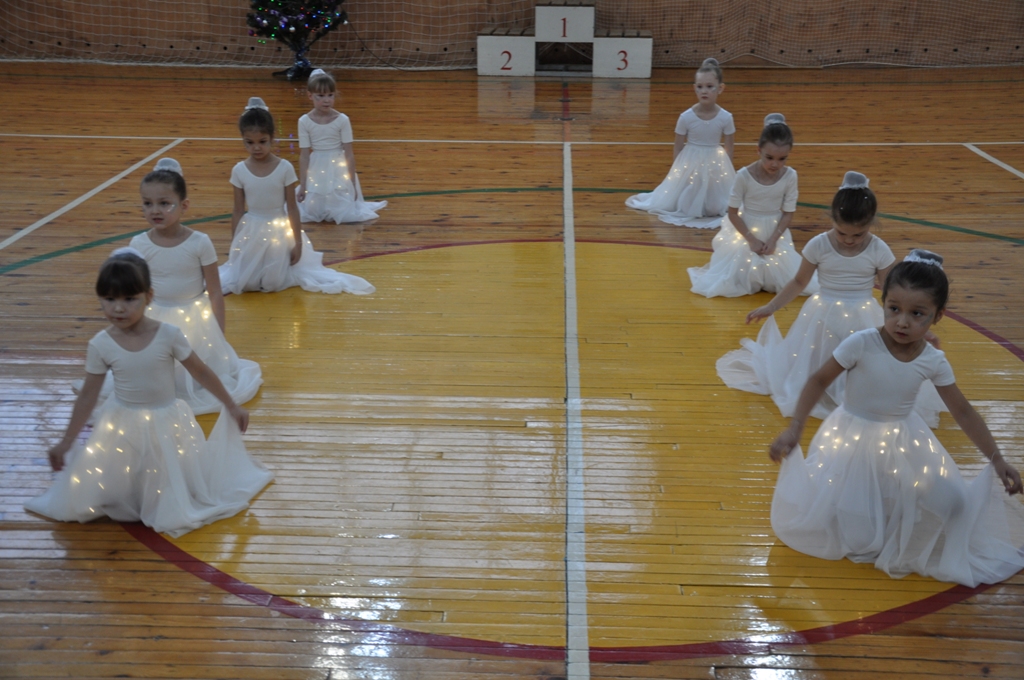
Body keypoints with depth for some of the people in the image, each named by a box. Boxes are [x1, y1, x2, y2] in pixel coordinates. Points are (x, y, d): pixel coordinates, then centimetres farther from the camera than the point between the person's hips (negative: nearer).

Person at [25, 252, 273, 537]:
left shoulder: (169, 335, -17)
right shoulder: (100, 345, -12)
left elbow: (201, 372, -5)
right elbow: (88, 395, -3)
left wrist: (231, 406, 2)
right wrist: (67, 441, 0)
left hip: (166, 425, -1)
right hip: (121, 426, 1)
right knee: (78, 504, 6)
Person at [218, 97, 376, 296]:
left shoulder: (285, 168, -13)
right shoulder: (239, 170, -8)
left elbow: (292, 208, -7)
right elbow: (238, 210, 1)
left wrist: (298, 243, -4)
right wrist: (233, 246, 5)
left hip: (278, 232, -1)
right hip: (250, 232, 2)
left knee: (273, 283, 0)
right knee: (245, 282, 2)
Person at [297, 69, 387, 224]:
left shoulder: (342, 120, -9)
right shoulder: (304, 121, -7)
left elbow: (349, 154, -6)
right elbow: (304, 155, -3)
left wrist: (352, 184, -4)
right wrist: (302, 186, -2)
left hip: (339, 171, 0)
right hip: (316, 172, 0)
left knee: (345, 215, -2)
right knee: (310, 213, -2)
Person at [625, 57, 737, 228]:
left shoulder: (725, 118, -12)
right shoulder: (686, 117, -15)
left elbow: (729, 149, 0)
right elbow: (678, 147, -3)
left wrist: (730, 173, 4)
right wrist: (675, 171, 0)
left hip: (716, 165, 1)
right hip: (690, 164, 0)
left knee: (715, 208, 4)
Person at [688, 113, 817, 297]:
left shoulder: (790, 176, -15)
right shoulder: (744, 175, -21)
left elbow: (788, 213, -5)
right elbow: (733, 213, -13)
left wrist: (773, 239, -16)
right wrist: (751, 239, -16)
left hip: (775, 232, 2)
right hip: (745, 231, -2)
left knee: (791, 281, 4)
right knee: (730, 285, -1)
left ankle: (768, 278, 35)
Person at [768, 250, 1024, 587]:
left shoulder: (934, 361, -12)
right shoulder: (862, 344, -24)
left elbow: (963, 412, -2)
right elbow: (819, 380, -15)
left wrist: (997, 460, -3)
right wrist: (794, 429, -22)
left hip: (905, 442, 3)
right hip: (853, 439, -3)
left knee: (949, 503, -7)